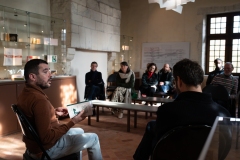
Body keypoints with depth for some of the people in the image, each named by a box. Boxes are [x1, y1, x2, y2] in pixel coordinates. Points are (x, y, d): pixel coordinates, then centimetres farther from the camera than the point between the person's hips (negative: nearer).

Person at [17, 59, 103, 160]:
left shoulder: (26, 94, 1)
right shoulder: (39, 99, -31)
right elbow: (47, 137, -31)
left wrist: (54, 112, 8)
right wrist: (72, 122, -26)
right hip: (46, 149, -9)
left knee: (79, 131, 26)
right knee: (93, 138, 2)